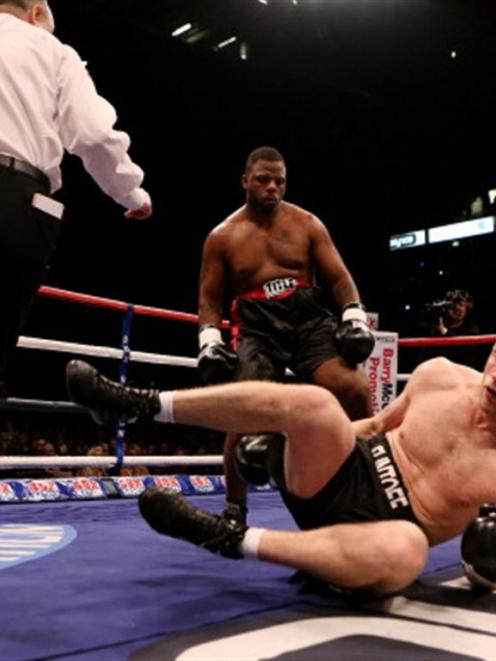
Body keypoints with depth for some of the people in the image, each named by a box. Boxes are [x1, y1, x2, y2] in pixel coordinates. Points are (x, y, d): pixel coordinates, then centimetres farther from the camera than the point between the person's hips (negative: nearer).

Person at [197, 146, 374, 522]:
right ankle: (235, 509, 2)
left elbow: (338, 277, 7)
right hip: (257, 328, -1)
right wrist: (209, 338, -4)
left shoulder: (307, 224, 9)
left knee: (356, 389, -21)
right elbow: (210, 297, 12)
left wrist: (355, 317, -9)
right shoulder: (222, 237, 9)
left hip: (310, 318, 1)